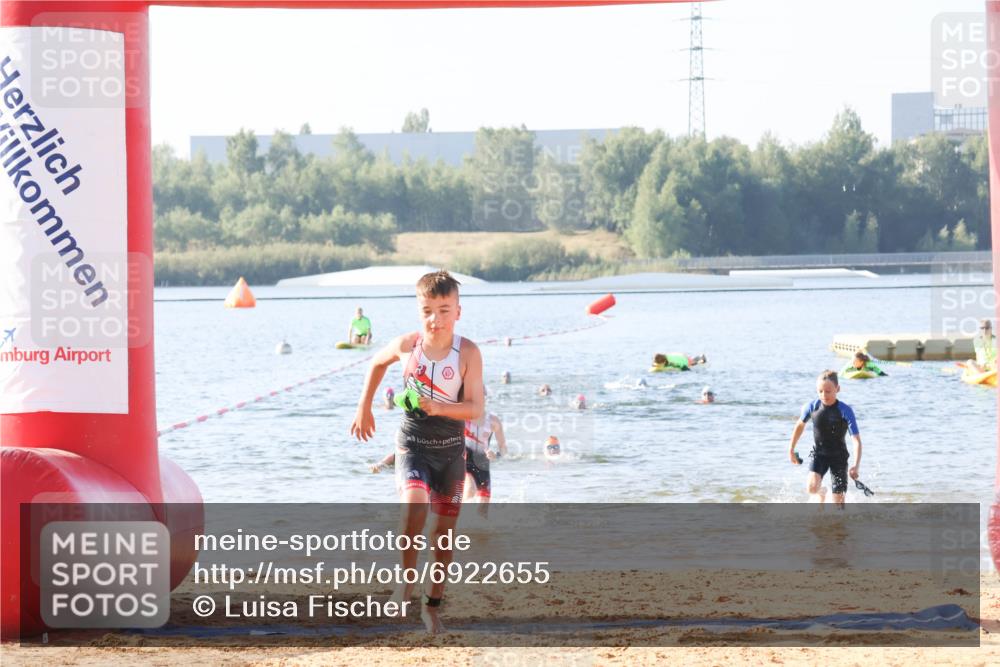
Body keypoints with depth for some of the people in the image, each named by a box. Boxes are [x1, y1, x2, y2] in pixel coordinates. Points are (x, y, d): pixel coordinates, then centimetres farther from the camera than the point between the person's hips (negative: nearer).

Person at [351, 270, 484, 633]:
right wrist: (364, 408, 16)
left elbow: (475, 409, -16)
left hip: (451, 449, 1)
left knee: (444, 529, 9)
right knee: (415, 509, -27)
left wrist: (439, 407, -33)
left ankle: (433, 605, 24)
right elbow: (378, 362, 14)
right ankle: (405, 578, -4)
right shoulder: (407, 345, -9)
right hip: (413, 446, -1)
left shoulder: (467, 352, -14)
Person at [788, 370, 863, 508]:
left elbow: (856, 440, -23)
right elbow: (800, 425, 10)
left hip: (839, 456, -2)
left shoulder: (845, 411, -20)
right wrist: (791, 450, 17)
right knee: (812, 487, -20)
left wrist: (856, 466, -35)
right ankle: (822, 493, 16)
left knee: (838, 499, -3)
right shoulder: (812, 406, -11)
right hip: (819, 454, 2)